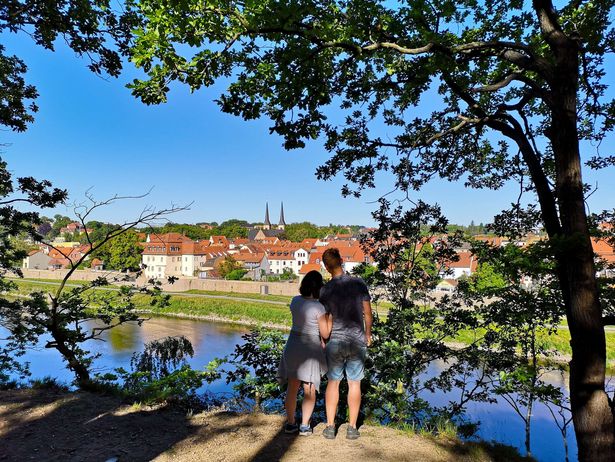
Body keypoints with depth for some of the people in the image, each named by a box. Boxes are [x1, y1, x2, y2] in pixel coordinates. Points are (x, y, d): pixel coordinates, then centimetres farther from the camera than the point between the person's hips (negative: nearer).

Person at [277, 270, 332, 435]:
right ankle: (304, 426, 14)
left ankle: (290, 423, 22)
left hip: (293, 345, 5)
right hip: (310, 349, -5)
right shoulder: (318, 307, -18)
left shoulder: (295, 301, -2)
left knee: (292, 386, 15)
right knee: (310, 390, 11)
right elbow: (325, 334, -12)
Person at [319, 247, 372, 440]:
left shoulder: (326, 290, -8)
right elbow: (368, 312, -1)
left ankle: (330, 427, 17)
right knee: (354, 383, 11)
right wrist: (368, 334, 14)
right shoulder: (359, 283, -7)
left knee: (333, 382, 12)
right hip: (357, 340, 1)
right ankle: (352, 428, 18)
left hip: (335, 341, -1)